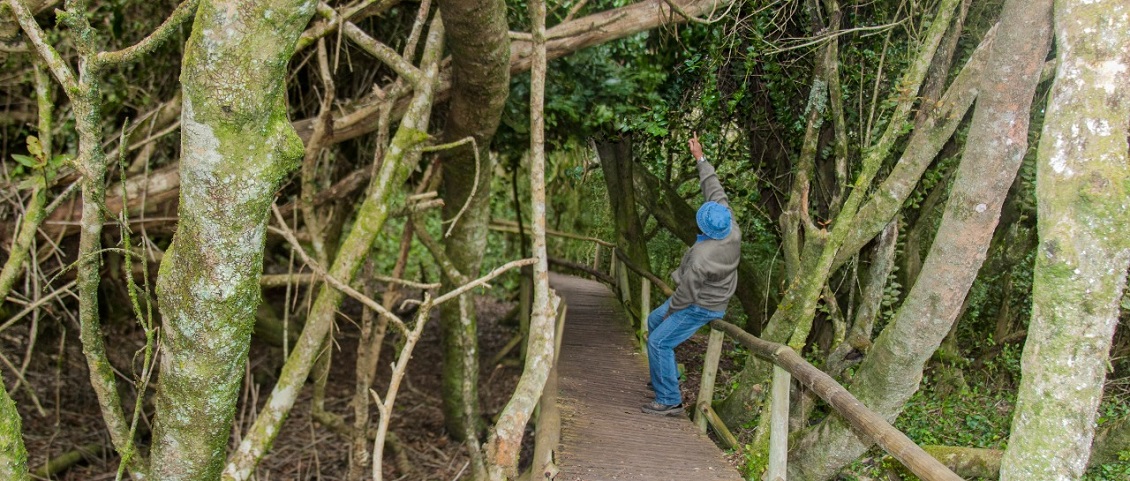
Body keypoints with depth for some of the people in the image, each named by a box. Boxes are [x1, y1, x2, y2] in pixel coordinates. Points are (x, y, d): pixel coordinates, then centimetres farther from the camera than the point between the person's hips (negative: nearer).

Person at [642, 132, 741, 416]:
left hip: (700, 307, -10)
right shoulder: (732, 228, -16)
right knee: (654, 321, 23)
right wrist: (700, 158, 3)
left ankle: (670, 401, -2)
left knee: (659, 341, -6)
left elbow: (687, 293, -24)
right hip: (712, 298, 10)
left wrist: (671, 311, -5)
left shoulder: (701, 257, -37)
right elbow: (715, 190, -4)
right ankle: (666, 377, 34)